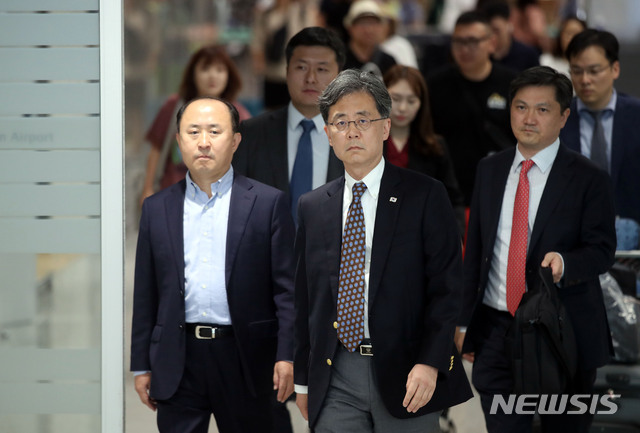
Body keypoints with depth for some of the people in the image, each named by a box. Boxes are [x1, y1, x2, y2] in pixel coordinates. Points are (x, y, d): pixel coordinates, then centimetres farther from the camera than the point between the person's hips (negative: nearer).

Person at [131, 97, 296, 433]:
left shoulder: (268, 203, 3)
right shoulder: (157, 208, 11)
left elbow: (287, 287, -1)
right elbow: (145, 293, 12)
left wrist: (287, 356, -9)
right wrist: (141, 366, 9)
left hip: (244, 359, -2)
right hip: (177, 360, 2)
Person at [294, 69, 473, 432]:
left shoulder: (425, 195, 0)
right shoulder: (312, 207, 12)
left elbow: (447, 285, -6)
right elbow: (304, 299, 15)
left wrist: (430, 362, -17)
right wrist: (303, 379, 13)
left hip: (405, 376, -3)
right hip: (335, 378, 3)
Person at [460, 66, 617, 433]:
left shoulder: (588, 179, -4)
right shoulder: (490, 170, 10)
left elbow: (602, 250, -9)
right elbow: (475, 247, 14)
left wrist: (564, 263, -31)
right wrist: (465, 320, 11)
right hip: (496, 330, 3)